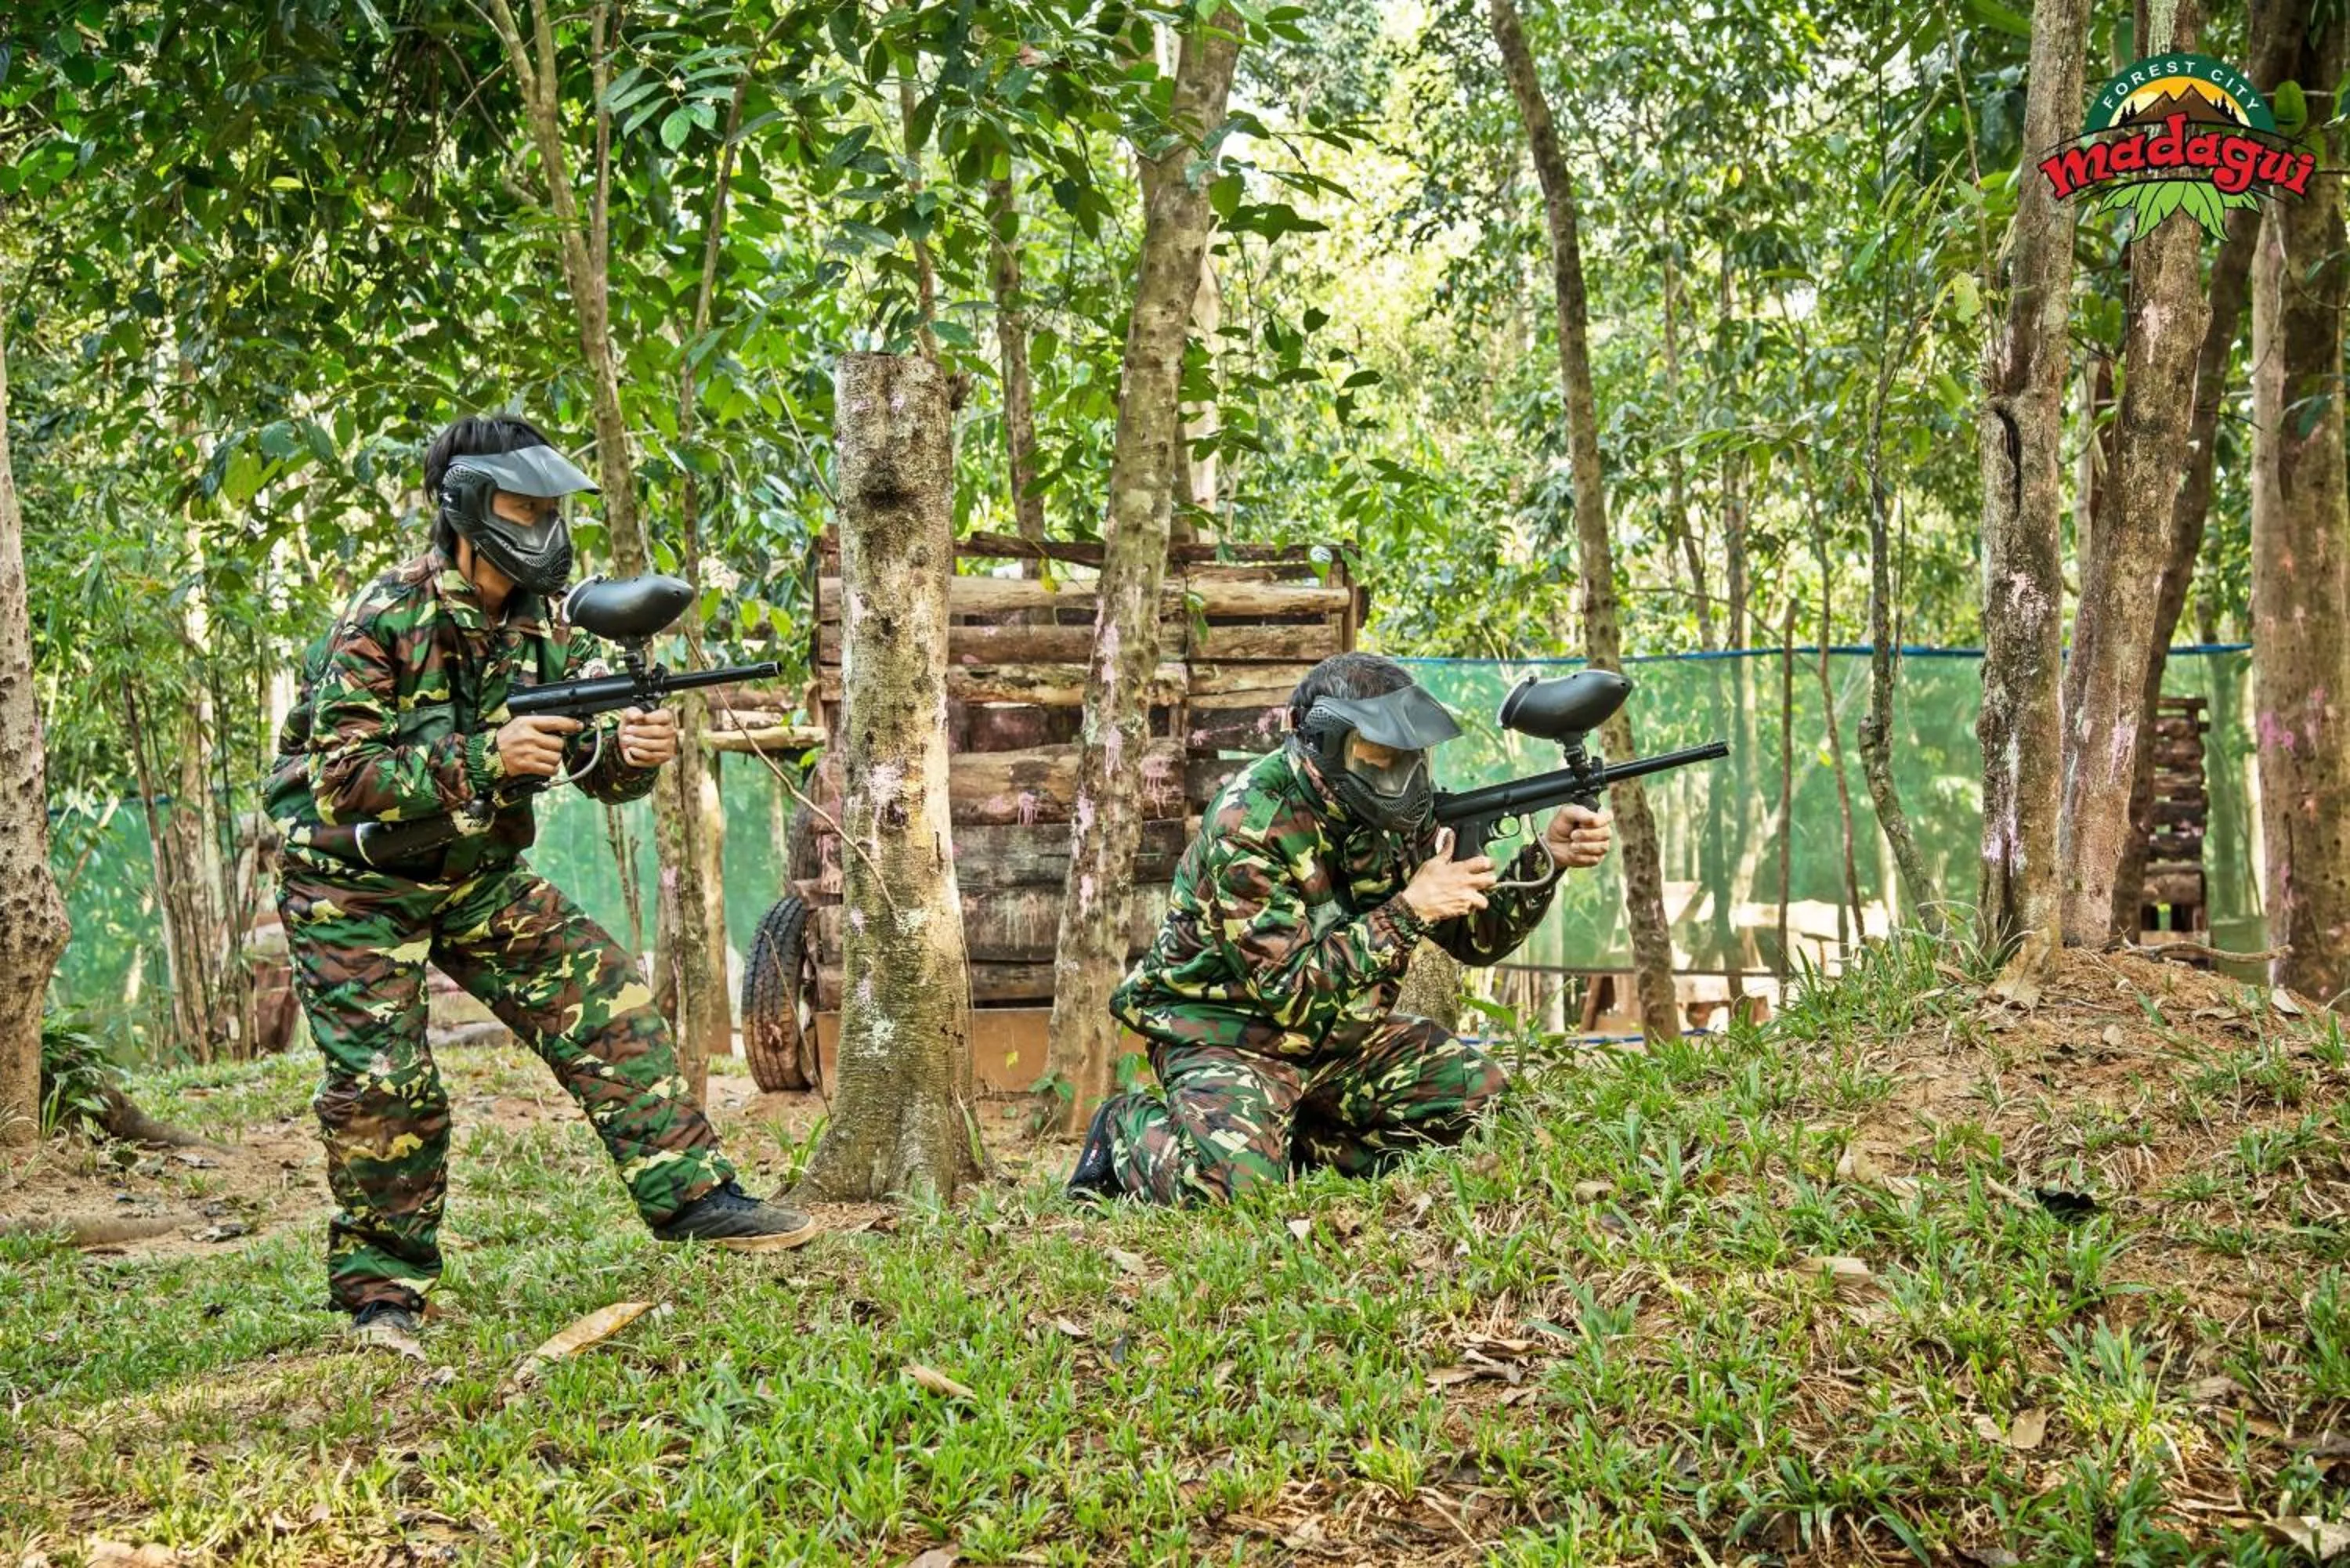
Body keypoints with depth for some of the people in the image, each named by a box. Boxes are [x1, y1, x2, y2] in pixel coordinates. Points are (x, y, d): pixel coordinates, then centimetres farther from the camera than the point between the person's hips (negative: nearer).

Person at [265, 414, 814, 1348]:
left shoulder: (539, 623, -2)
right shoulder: (383, 623, -22)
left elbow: (598, 767, -1)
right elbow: (341, 779, -29)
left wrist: (633, 749, -25)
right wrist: (484, 757, -38)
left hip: (474, 876, 6)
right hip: (357, 885, -6)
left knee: (603, 999, -5)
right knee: (385, 1087, -7)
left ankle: (689, 1195, -1)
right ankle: (379, 1292, 9)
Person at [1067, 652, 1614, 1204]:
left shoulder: (1394, 812, -3)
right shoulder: (1250, 825, -24)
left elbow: (1475, 935, 0)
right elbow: (1290, 991, -27)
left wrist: (1547, 858, -16)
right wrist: (1408, 910, -30)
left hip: (1338, 1032, 7)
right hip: (1229, 1034, -7)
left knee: (1475, 1092, -9)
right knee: (1229, 1181, -31)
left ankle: (1292, 1144, 4)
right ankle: (1126, 1128, 2)